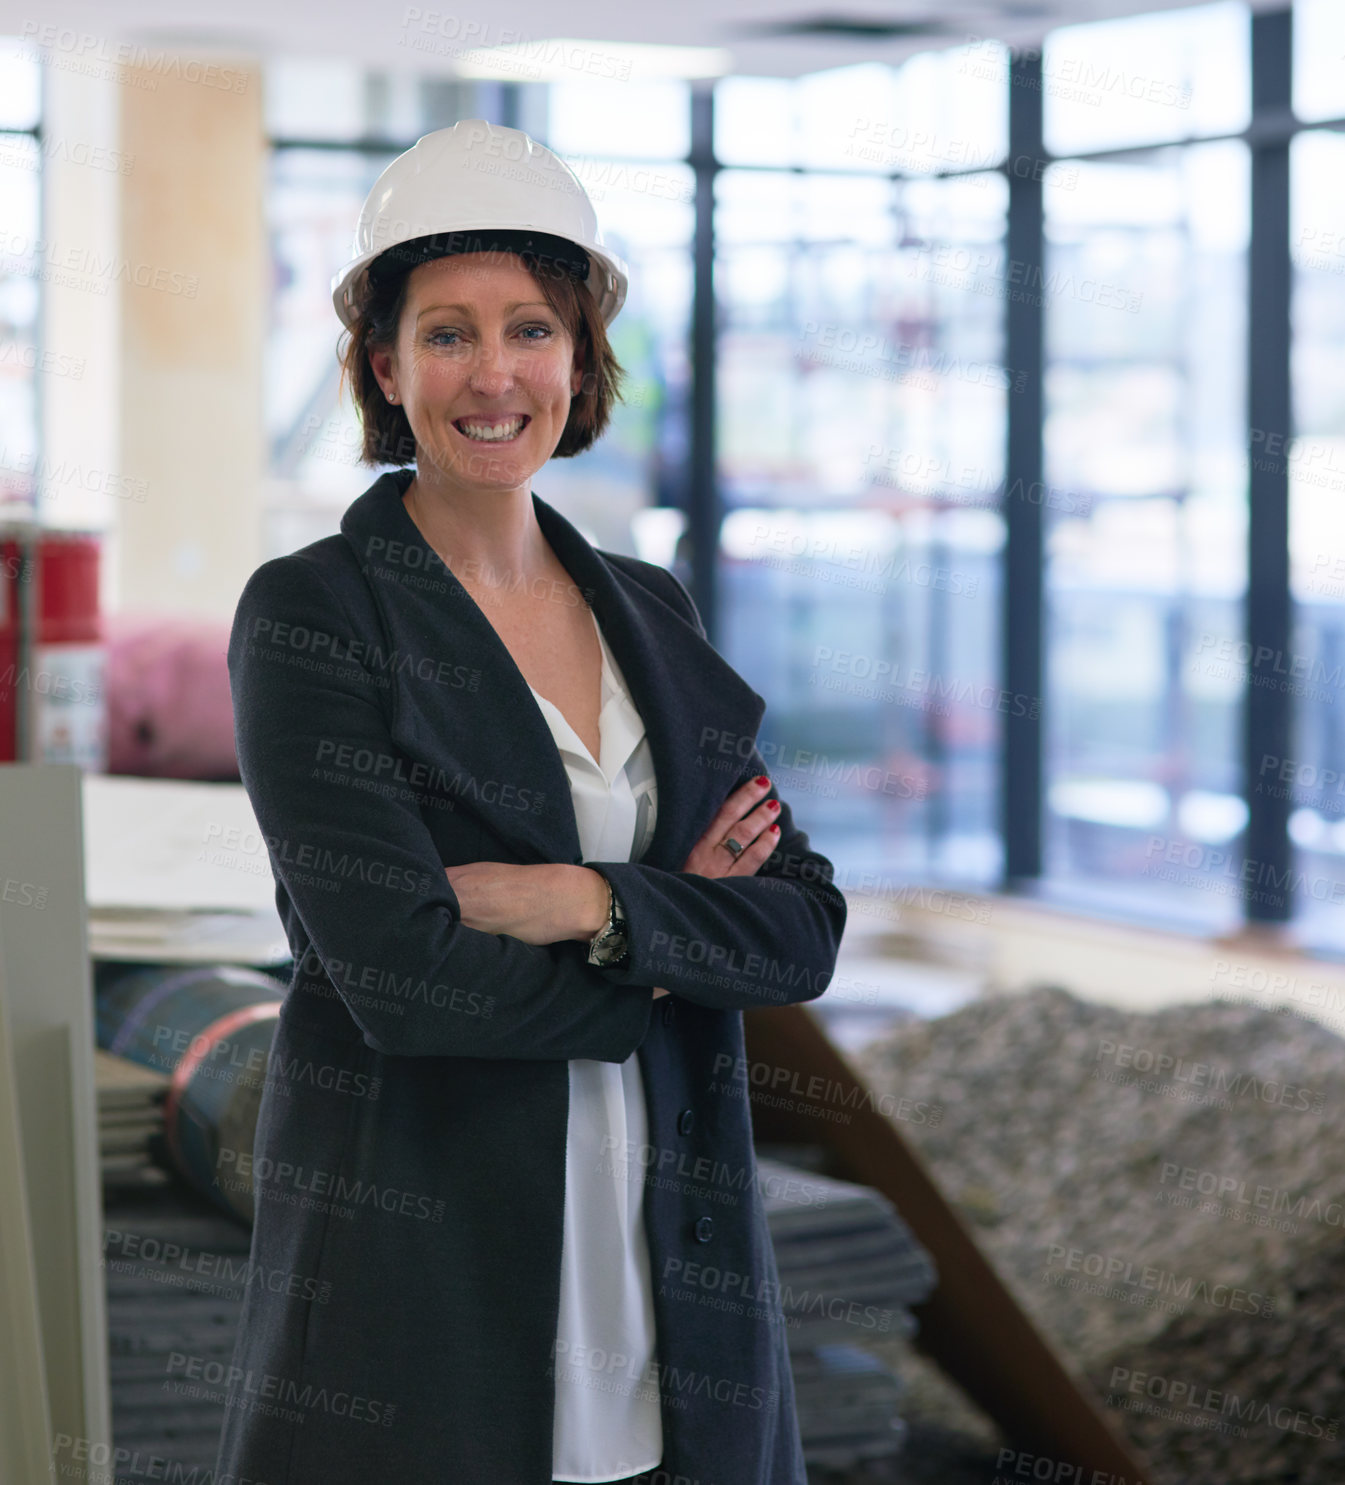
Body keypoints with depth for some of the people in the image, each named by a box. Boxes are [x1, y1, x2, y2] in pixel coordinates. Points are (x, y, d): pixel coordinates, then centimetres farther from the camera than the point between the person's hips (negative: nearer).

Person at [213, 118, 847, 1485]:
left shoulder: (651, 614, 10)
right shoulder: (308, 618, -7)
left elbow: (805, 928, 2)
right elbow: (399, 972, -17)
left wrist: (594, 904, -14)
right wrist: (679, 937, -6)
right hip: (419, 1292, -5)